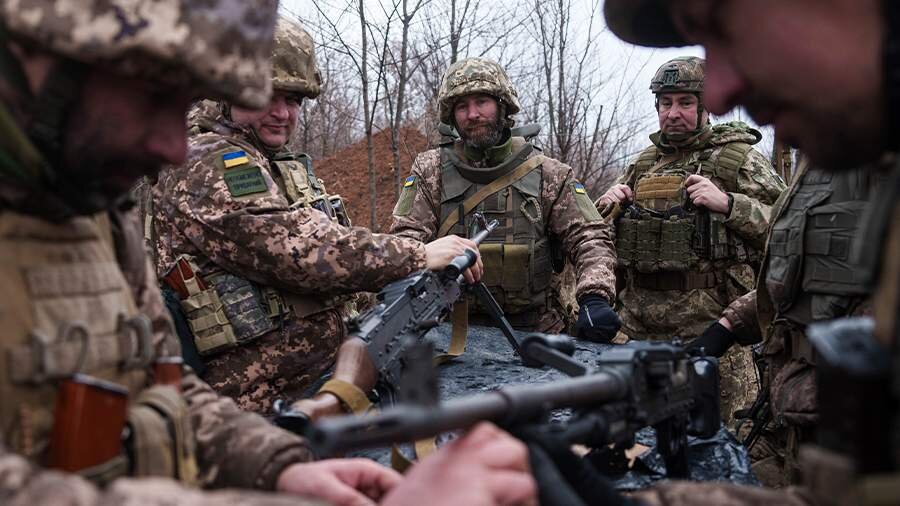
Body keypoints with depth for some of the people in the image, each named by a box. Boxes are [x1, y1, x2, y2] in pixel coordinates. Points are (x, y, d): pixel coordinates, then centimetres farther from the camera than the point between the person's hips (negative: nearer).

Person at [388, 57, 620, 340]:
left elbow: (589, 239, 4)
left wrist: (594, 299, -13)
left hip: (535, 330, 0)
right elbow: (406, 236, 2)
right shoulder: (430, 171, 9)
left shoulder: (548, 174, 8)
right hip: (453, 327, 0)